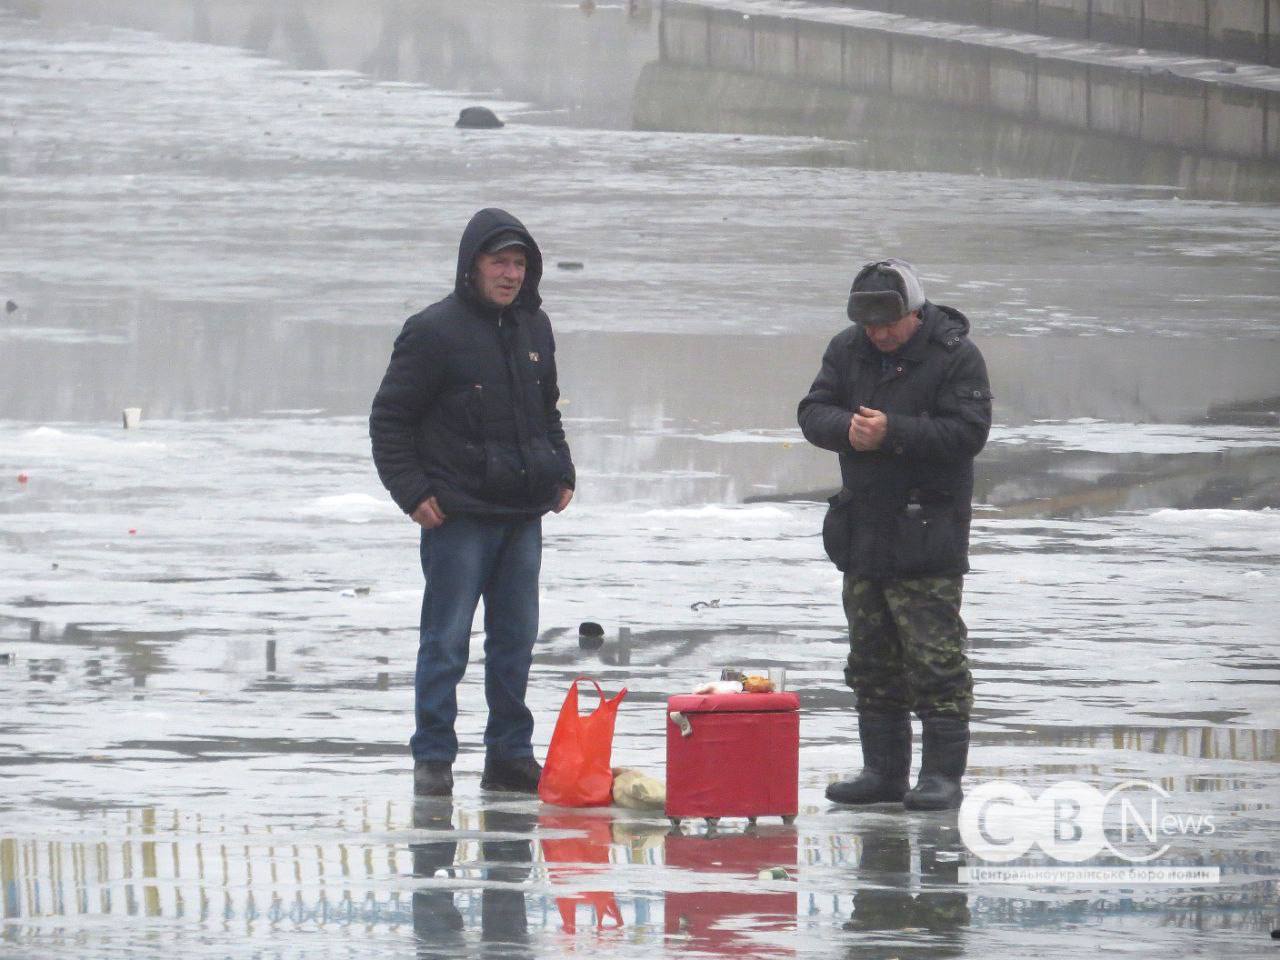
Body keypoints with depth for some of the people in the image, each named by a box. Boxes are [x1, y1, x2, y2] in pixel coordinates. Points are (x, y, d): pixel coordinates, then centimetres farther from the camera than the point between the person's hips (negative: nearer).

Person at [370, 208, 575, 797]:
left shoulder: (534, 329, 12)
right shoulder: (435, 332, -7)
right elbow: (389, 417, -4)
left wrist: (560, 472, 15)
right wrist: (411, 490, -11)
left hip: (523, 511, 6)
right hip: (458, 514, -6)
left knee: (516, 639, 9)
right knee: (447, 640, -3)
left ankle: (510, 755, 16)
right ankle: (433, 758, 2)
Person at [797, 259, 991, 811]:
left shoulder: (954, 356, -8)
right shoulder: (847, 351, 9)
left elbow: (967, 431, -15)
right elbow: (812, 413, 6)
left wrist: (893, 433, -22)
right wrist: (847, 429, -16)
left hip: (928, 535, -6)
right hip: (862, 531, 6)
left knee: (934, 659, -8)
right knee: (871, 661, 10)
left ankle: (942, 775, -5)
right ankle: (883, 771, 18)